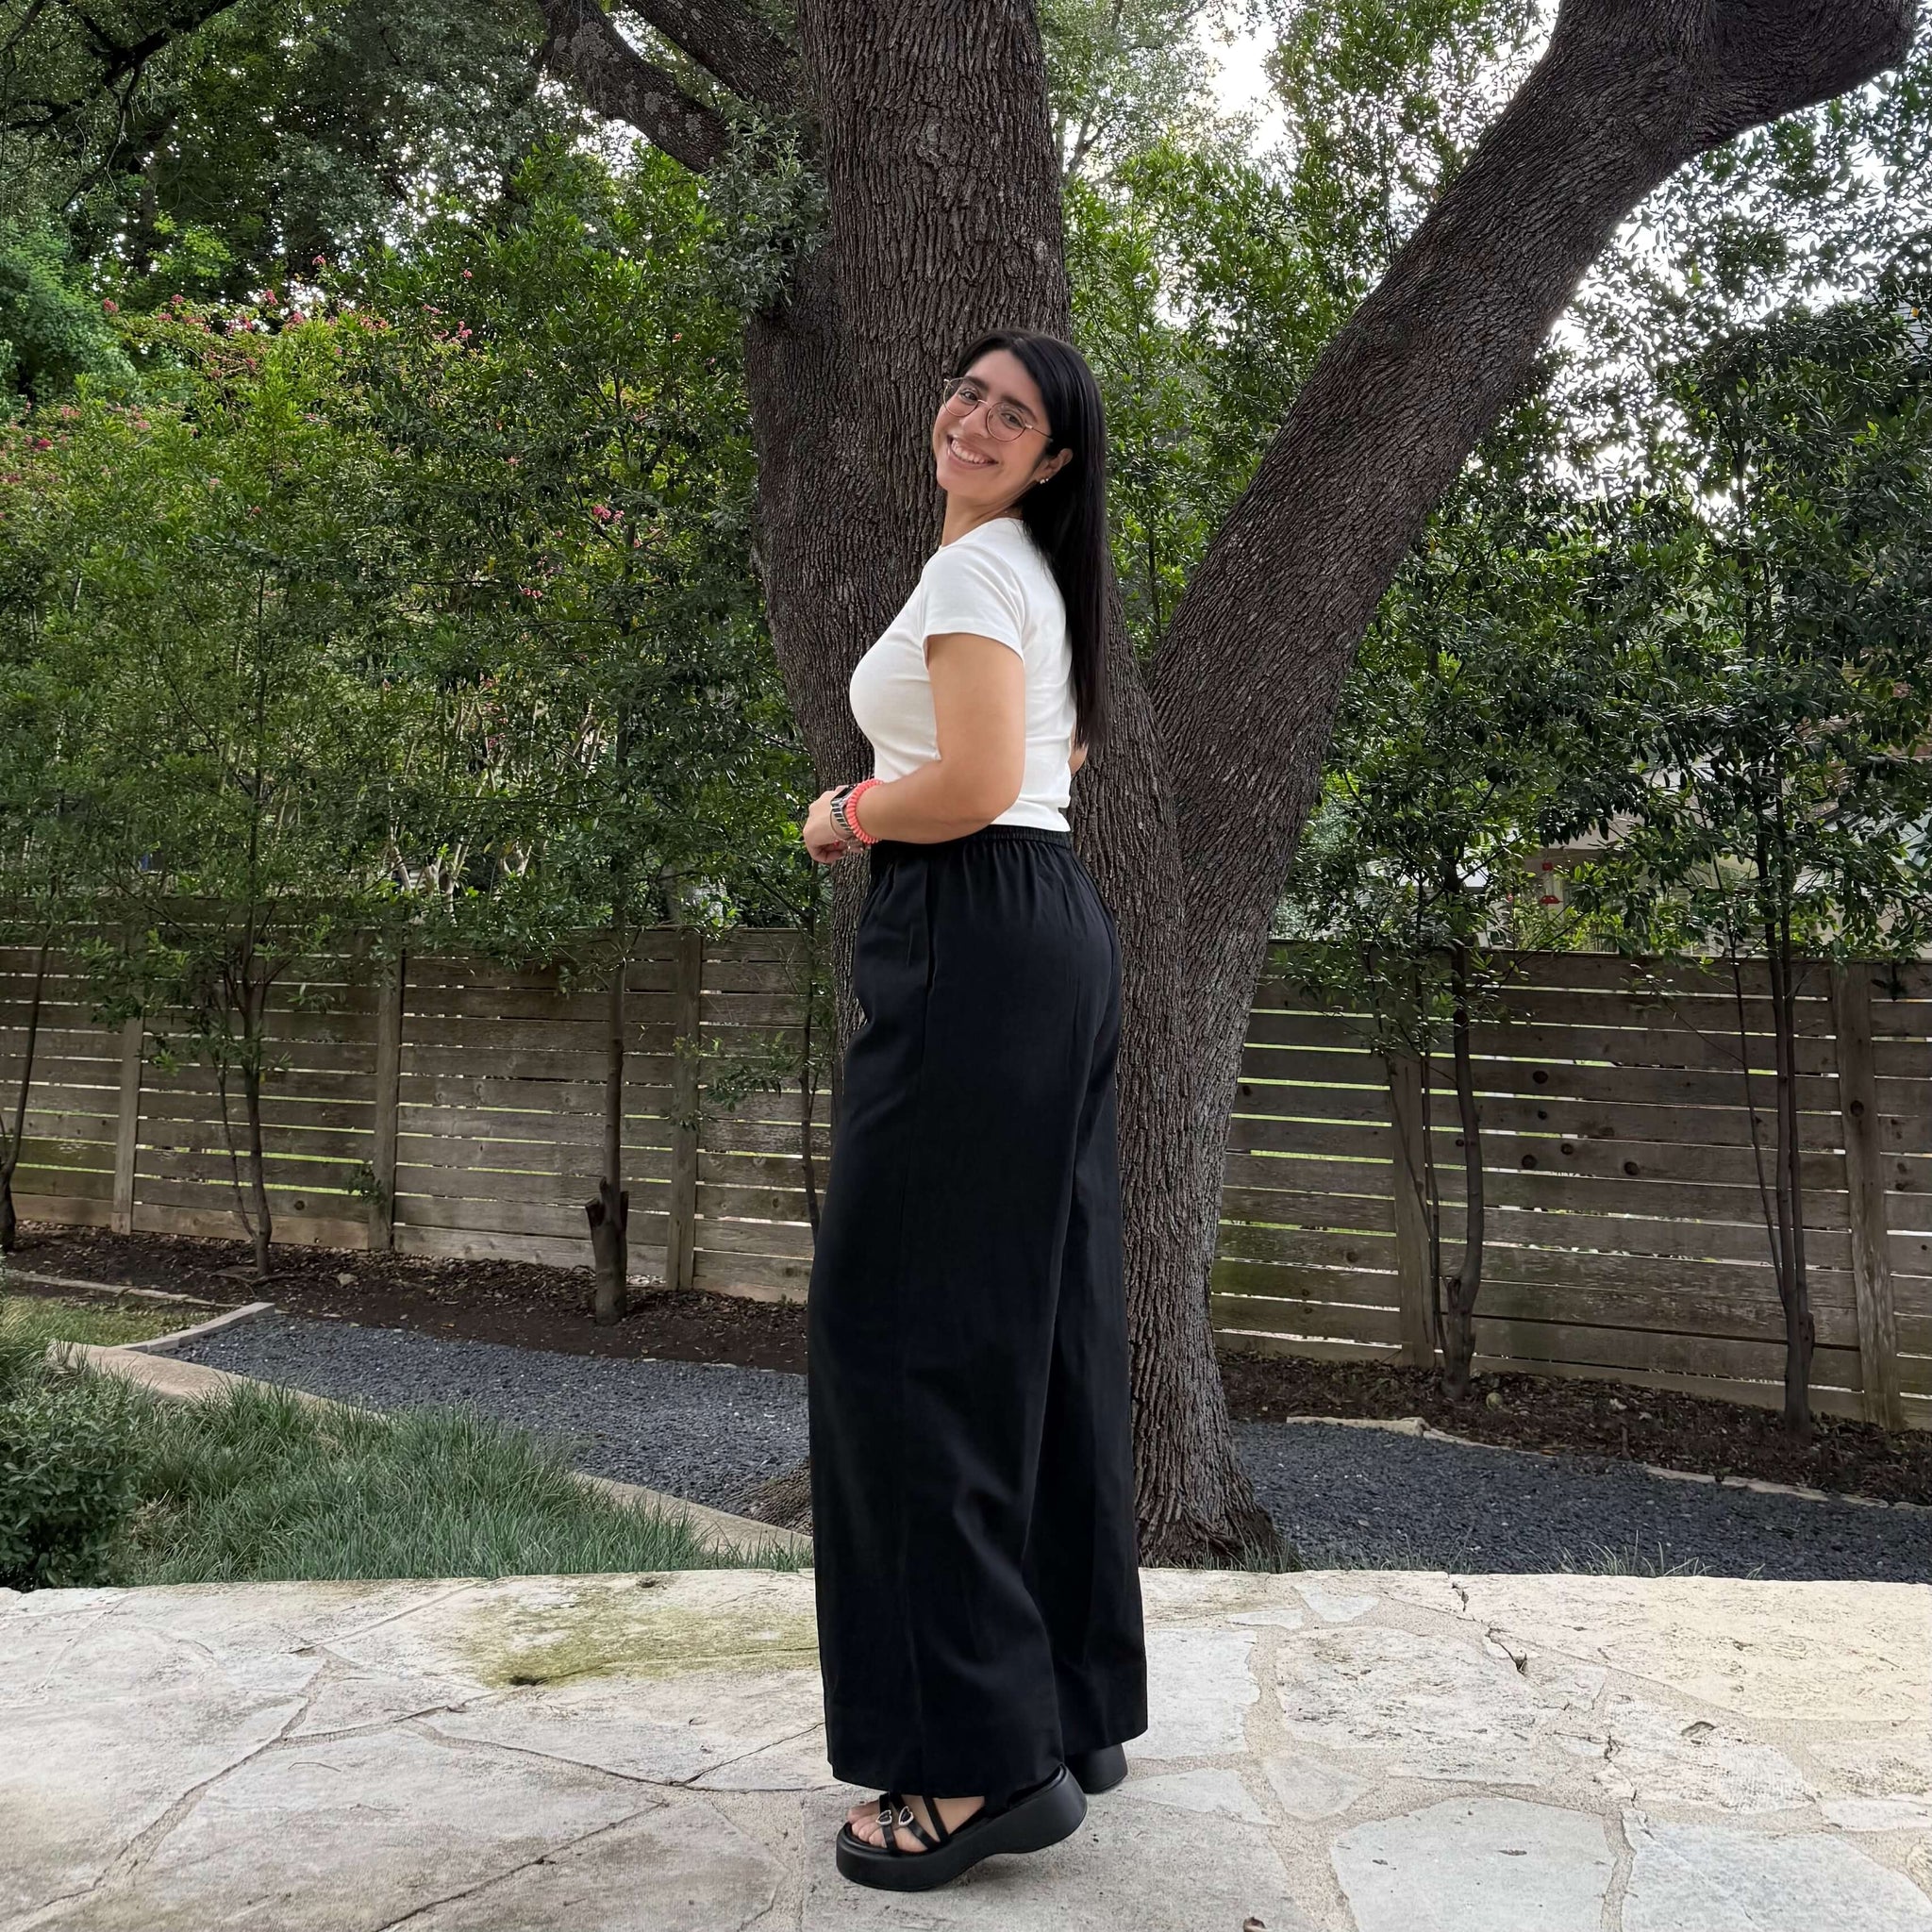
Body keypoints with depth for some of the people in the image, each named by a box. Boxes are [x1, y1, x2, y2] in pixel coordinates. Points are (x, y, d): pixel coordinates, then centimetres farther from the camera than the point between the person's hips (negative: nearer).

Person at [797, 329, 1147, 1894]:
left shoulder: (976, 566, -9)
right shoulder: (1035, 575, 22)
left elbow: (973, 786, -20)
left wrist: (845, 815, -3)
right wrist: (889, 807, 22)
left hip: (971, 942, -10)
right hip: (1061, 931, 11)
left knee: (908, 1322, -8)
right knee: (1043, 1316, 10)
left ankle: (982, 1756, -5)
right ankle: (1080, 1703, 18)